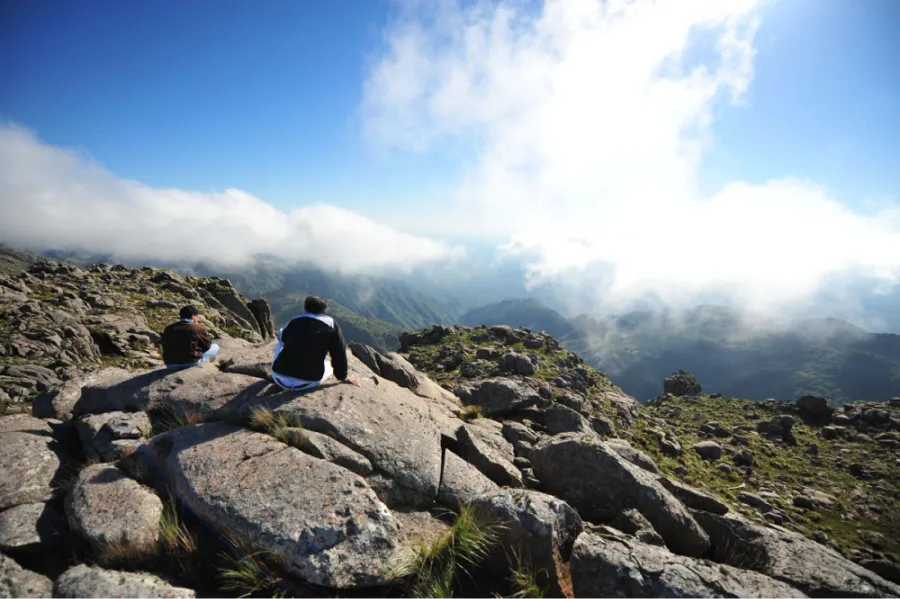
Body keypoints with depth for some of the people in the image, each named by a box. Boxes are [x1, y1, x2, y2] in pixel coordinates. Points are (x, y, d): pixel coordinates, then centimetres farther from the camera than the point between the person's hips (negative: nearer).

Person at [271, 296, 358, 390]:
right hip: (306, 384, -2)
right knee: (329, 367, 30)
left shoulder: (293, 321, 8)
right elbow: (339, 353, 4)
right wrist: (342, 377, 19)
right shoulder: (331, 324, 1)